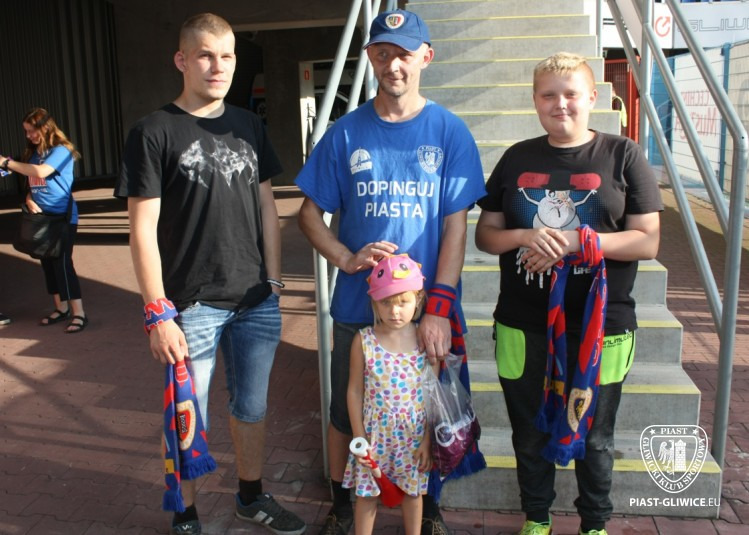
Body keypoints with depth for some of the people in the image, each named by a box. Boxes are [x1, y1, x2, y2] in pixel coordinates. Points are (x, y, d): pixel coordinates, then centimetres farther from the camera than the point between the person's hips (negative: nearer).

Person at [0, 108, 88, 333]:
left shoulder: (60, 150, -12)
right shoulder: (33, 153, 12)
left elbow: (40, 172, -26)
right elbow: (32, 183, 18)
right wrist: (29, 200, -3)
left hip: (62, 217, -8)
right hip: (41, 217, 8)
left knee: (62, 263, -11)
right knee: (48, 263, 11)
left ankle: (79, 313, -7)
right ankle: (61, 308, 23)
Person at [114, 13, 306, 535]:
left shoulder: (248, 125, 8)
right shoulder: (154, 132, -7)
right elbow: (143, 228, -10)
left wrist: (274, 281, 7)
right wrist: (158, 313, -13)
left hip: (257, 301, 5)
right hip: (192, 306, -4)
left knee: (252, 408, 18)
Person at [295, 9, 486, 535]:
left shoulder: (449, 131, -3)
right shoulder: (346, 132, 1)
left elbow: (456, 223, -7)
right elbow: (310, 213, 5)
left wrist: (439, 307, -16)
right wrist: (347, 258, -15)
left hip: (428, 308, -1)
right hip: (358, 307, 1)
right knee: (346, 412, 15)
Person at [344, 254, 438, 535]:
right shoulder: (364, 341, -13)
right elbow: (355, 391, -5)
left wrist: (428, 439, -4)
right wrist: (359, 437, -5)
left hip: (414, 435, 1)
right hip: (375, 434, 0)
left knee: (412, 491, 20)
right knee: (367, 494, 15)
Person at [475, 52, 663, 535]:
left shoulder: (623, 155, -3)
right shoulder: (517, 158, 5)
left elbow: (648, 242, -7)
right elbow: (485, 234, 7)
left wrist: (575, 241, -19)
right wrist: (525, 237, -14)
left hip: (600, 327, -2)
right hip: (523, 328, 2)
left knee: (594, 437, 15)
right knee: (530, 434, 16)